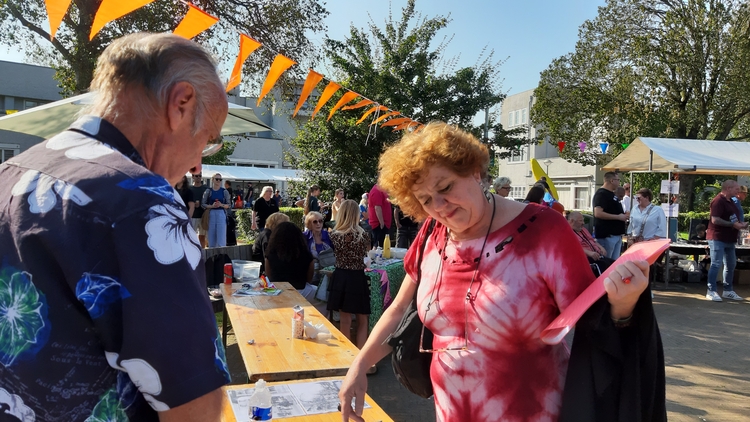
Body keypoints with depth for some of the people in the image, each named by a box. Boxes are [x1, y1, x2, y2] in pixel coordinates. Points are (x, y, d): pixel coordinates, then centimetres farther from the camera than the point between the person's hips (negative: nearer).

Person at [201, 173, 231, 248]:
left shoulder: (224, 191, 6)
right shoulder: (208, 191, 6)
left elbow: (229, 205, 6)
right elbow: (203, 204, 3)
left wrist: (221, 205, -13)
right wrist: (212, 206, -13)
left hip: (221, 214, -1)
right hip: (211, 215, 1)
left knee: (221, 237, -7)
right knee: (211, 237, 4)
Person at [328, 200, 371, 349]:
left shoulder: (334, 235, -6)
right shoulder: (362, 234, -11)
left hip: (341, 277, 2)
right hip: (357, 278, -2)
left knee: (345, 319, 11)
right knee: (362, 320, 12)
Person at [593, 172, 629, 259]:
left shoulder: (612, 194, 18)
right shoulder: (601, 194, -13)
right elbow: (598, 213, -26)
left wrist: (623, 215, 10)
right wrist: (619, 217, -19)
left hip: (616, 234, 10)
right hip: (607, 235, -10)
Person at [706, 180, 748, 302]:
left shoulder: (730, 201, 15)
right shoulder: (718, 201, -15)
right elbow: (715, 220, -23)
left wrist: (740, 224, 8)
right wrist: (733, 225, -21)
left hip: (729, 239, 10)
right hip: (718, 238, -10)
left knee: (731, 265, 14)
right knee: (716, 264, -7)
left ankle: (728, 291, 24)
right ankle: (711, 291, -2)